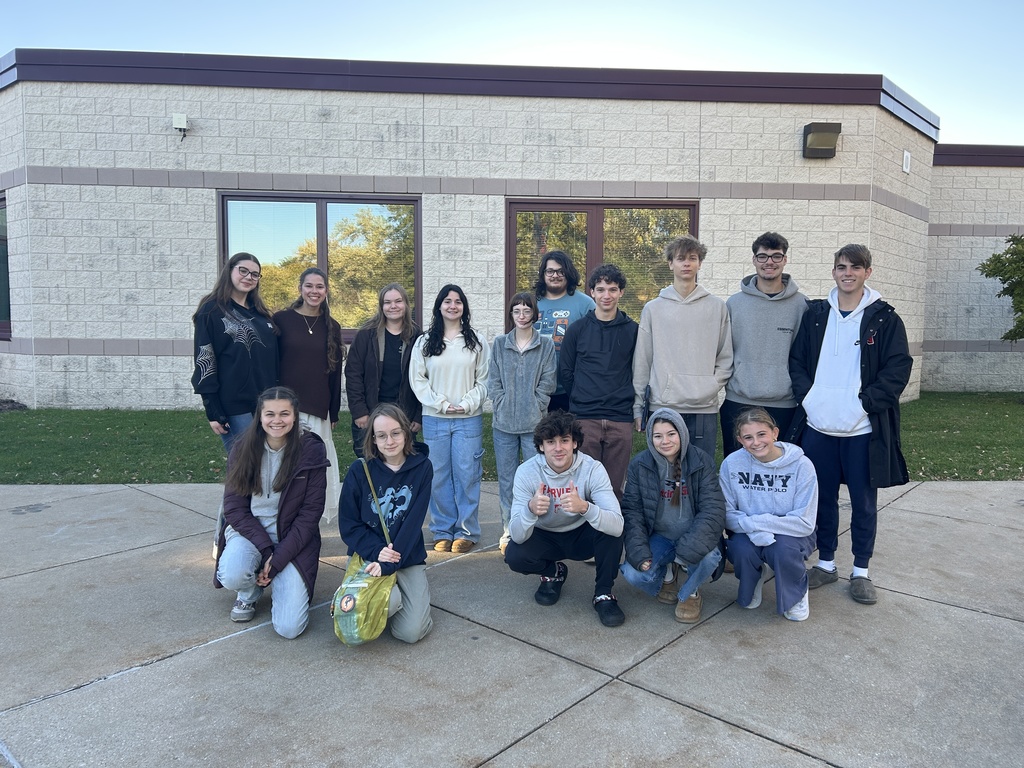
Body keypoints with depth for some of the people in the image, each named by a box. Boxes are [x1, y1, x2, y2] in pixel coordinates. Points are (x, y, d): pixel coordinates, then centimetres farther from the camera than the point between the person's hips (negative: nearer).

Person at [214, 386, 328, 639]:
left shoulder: (311, 450, -10)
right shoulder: (244, 448, -4)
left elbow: (310, 513, -9)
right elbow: (234, 507, -3)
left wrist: (278, 559, -15)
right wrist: (265, 549, -16)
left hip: (292, 537, -2)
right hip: (249, 529, 2)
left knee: (289, 628, -15)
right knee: (232, 575, -33)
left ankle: (277, 578, 19)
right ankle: (250, 593, 7)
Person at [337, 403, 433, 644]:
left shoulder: (421, 468, -5)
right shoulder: (360, 470, -6)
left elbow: (413, 522, -10)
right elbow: (348, 525, -4)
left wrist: (389, 562, -20)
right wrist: (377, 551, -20)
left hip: (409, 558, 1)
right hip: (368, 555, -1)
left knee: (411, 632, -13)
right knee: (389, 602, -30)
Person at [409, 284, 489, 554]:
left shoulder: (476, 342, 4)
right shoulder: (424, 342, 6)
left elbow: (483, 381, 3)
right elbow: (417, 380, 2)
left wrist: (466, 404, -11)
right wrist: (441, 403, -9)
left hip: (469, 420, -1)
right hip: (434, 419, 1)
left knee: (467, 475, 2)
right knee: (439, 476, 6)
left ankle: (466, 531, 14)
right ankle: (442, 531, 18)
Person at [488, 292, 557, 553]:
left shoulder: (546, 345, 4)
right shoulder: (500, 344, 9)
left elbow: (547, 382, 0)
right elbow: (494, 381, 6)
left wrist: (534, 408, -8)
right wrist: (503, 406, -5)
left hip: (534, 423, -2)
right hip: (504, 423, 2)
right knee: (506, 480, 8)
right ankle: (508, 531, 18)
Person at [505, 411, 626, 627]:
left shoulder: (592, 469, -24)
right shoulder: (527, 471, -23)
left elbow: (617, 525, -35)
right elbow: (517, 536, -28)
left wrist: (584, 507, -55)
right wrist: (530, 509, -50)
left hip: (581, 536, -1)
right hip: (544, 537, 1)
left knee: (610, 528, -30)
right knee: (514, 556, -27)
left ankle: (603, 593, -7)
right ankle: (553, 573, 8)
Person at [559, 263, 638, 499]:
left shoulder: (632, 330, 6)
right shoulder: (577, 330, 6)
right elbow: (566, 371, 10)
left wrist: (636, 407, 5)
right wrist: (579, 400, 7)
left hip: (621, 420, 0)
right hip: (584, 418, 0)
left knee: (615, 486, 6)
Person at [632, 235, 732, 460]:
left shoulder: (717, 307, 7)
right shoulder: (653, 308, 6)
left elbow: (726, 357, 10)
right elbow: (642, 361, 7)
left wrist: (713, 385, -5)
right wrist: (638, 407, 5)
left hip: (705, 408, 1)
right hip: (662, 407, 0)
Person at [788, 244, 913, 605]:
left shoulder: (884, 318, -1)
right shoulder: (815, 314, 7)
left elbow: (898, 369, -5)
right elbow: (796, 359, 9)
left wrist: (866, 403, -14)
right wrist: (807, 395, -6)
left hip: (863, 428, -2)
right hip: (818, 425, 2)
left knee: (864, 502, 9)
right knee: (823, 497, 13)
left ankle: (861, 571, 24)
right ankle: (826, 563, 29)